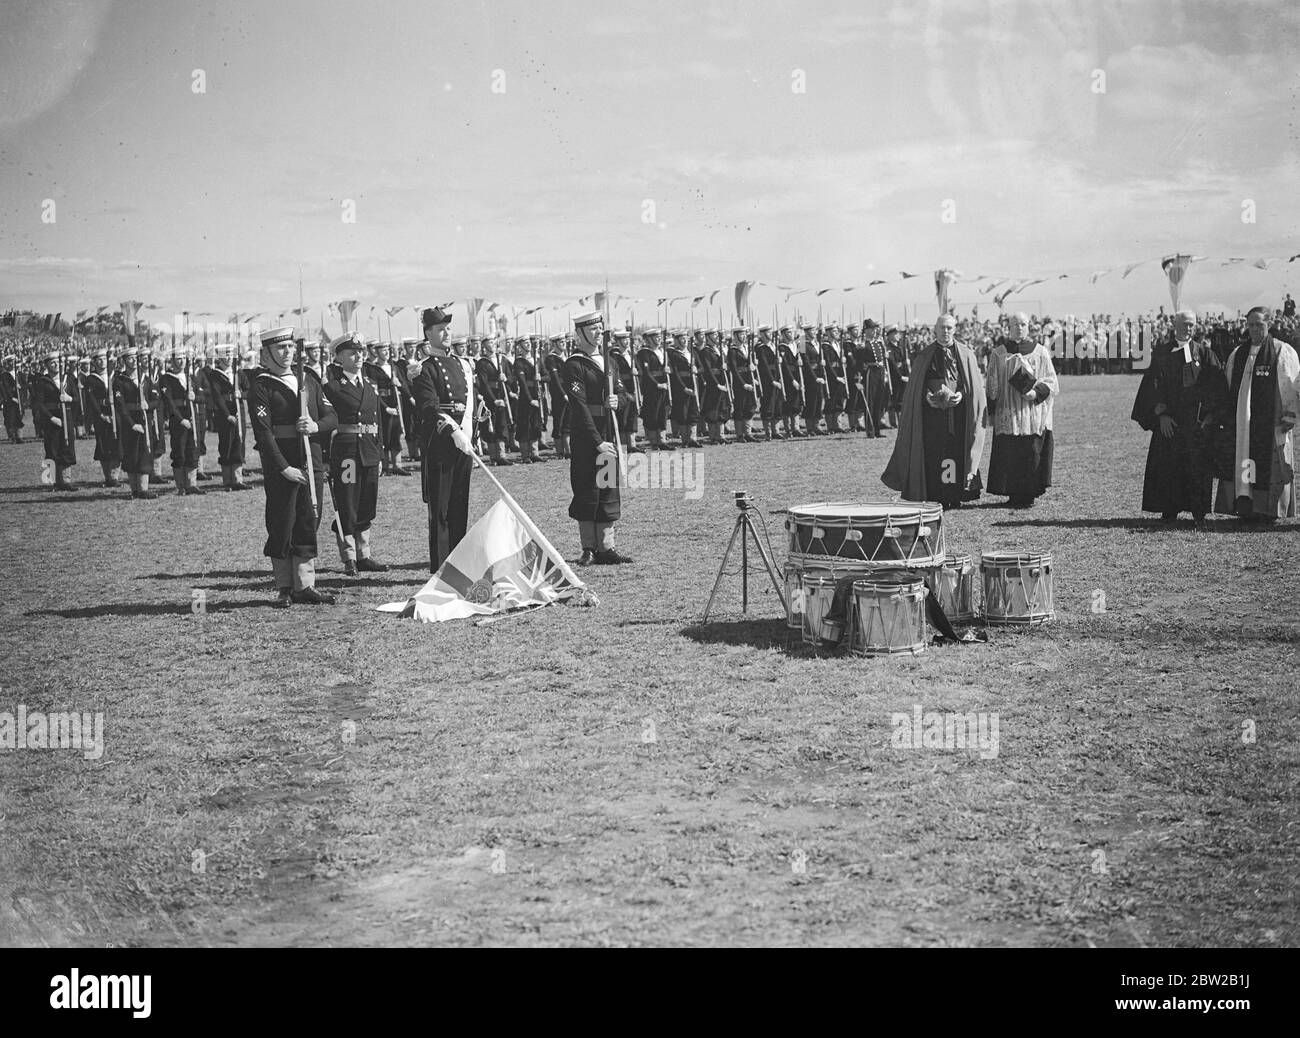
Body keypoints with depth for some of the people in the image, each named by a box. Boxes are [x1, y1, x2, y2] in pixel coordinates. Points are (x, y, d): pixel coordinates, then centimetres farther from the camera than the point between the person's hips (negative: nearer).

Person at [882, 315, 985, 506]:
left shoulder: (966, 354, 6)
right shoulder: (924, 356, 9)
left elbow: (976, 385, 5)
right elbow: (915, 387, 10)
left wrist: (961, 395, -11)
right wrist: (928, 397, -8)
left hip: (958, 413, 0)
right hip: (933, 411, 0)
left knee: (958, 452, -4)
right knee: (934, 454, -6)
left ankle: (956, 496, 3)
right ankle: (938, 498, -1)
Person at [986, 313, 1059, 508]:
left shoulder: (1041, 352, 5)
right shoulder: (998, 354, 8)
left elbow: (1051, 381, 4)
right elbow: (992, 385, 8)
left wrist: (1037, 392, -14)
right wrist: (991, 411, 3)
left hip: (1034, 416, -1)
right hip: (1008, 416, 1)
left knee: (1032, 454, -3)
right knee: (1009, 456, -3)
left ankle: (1028, 495, 5)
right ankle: (1013, 495, 4)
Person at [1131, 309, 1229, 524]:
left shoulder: (1204, 353, 7)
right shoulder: (1161, 352, 4)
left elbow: (1218, 386, 3)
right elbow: (1155, 384, -1)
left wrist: (1210, 415, -7)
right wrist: (1161, 414, -12)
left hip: (1198, 422, 0)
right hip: (1169, 421, 0)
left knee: (1198, 465, 0)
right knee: (1168, 466, -1)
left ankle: (1199, 512, 6)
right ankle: (1169, 511, 6)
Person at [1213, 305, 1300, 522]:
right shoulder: (1237, 355, 13)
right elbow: (1229, 388, 18)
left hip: (1270, 421, -5)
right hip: (1241, 421, 5)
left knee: (1268, 467, -1)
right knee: (1240, 462, 2)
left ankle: (1269, 510, 7)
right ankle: (1245, 506, 6)